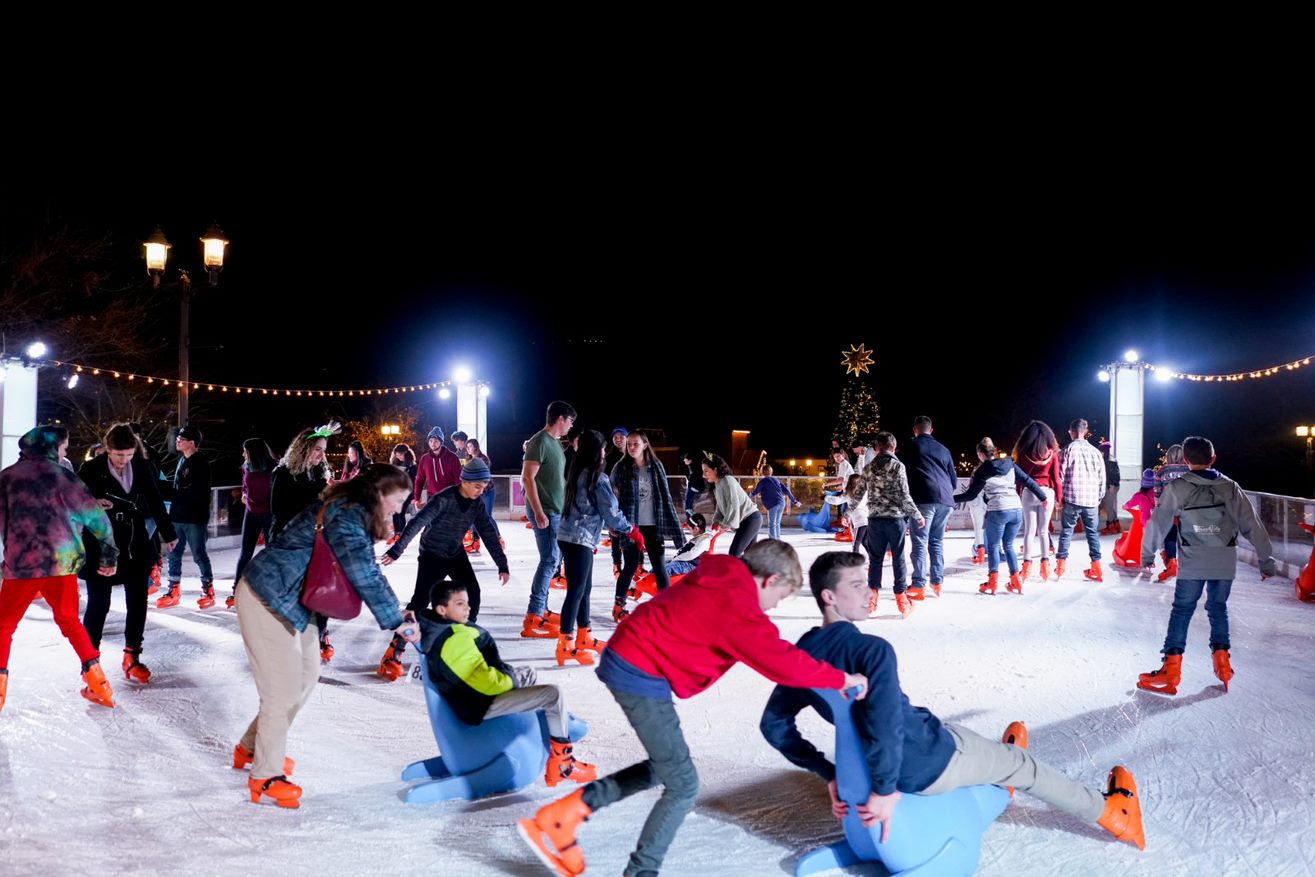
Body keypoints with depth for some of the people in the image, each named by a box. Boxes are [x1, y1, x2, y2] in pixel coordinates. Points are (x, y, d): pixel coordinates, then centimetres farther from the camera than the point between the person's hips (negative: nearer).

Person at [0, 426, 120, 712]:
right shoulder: (60, 474, 0)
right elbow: (94, 515, -1)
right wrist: (109, 554, 6)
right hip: (62, 562, 0)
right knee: (70, 621, 17)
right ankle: (96, 681, 8)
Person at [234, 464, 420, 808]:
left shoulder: (354, 514, 7)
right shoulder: (345, 517, -24)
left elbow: (366, 571, 7)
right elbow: (365, 576, -30)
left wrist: (398, 611, -4)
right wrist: (396, 621, -26)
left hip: (293, 599, 10)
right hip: (266, 598, -10)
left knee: (307, 675, 16)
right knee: (285, 686, -7)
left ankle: (252, 747, 31)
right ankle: (266, 775, 7)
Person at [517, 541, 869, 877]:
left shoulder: (720, 584, 11)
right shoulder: (737, 607, -17)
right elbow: (784, 663, -17)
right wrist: (841, 680, -5)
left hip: (628, 662, 10)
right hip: (641, 677, -10)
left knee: (662, 769, 19)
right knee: (683, 785, -3)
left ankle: (560, 816, 16)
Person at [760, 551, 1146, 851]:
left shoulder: (803, 655, -6)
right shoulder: (872, 649, -30)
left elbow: (774, 726, 0)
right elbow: (885, 723, -40)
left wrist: (828, 774, 4)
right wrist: (886, 790, -26)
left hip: (898, 767, 7)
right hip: (933, 764, -7)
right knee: (1023, 764, 19)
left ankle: (997, 774, 64)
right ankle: (1109, 812, 41)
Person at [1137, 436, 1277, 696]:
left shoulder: (1176, 488, -3)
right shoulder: (1230, 487, 3)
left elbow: (1157, 523, 0)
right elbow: (1252, 526, 4)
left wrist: (1147, 555, 11)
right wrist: (1266, 560, 11)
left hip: (1192, 565, -2)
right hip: (1225, 564, 2)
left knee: (1182, 611, 4)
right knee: (1218, 608, 18)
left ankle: (1171, 668, 0)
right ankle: (1222, 661, 13)